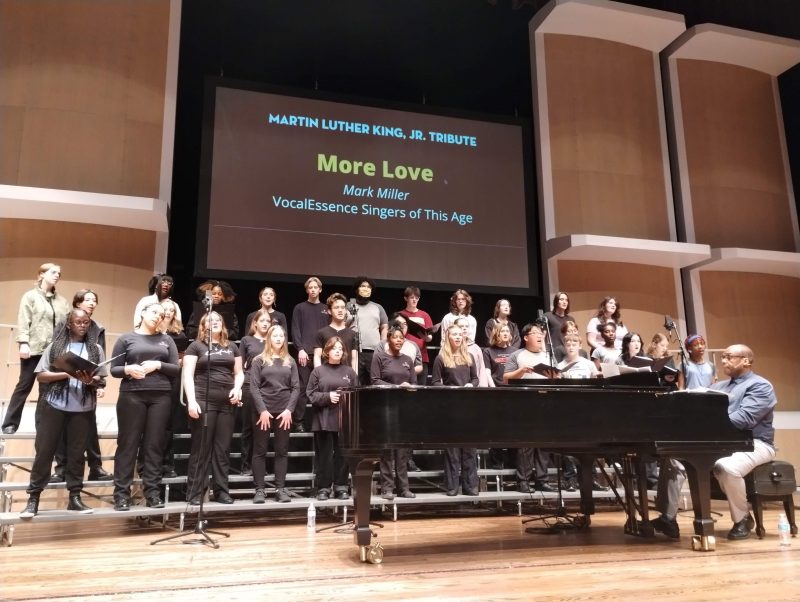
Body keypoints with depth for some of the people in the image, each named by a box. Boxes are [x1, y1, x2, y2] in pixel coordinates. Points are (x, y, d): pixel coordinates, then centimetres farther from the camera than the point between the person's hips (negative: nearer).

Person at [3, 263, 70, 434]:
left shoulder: (62, 301, 14)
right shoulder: (30, 296, 4)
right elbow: (23, 321, -4)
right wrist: (23, 343, -15)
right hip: (34, 349, -3)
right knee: (24, 386, 1)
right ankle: (10, 423, 10)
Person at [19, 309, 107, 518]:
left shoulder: (95, 349, 7)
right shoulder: (55, 346, 4)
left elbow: (101, 379, 4)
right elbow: (41, 375, -2)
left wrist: (90, 380, -19)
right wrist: (67, 373, -16)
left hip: (83, 409, 1)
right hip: (54, 406, -1)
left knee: (76, 452, 6)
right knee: (44, 450, 1)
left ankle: (74, 497, 13)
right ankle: (33, 498, 9)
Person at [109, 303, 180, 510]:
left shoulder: (166, 339, 13)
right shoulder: (126, 338, 8)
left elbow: (177, 369, 7)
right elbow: (114, 369, 5)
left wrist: (158, 365, -11)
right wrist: (128, 369, -16)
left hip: (161, 397, 2)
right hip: (132, 396, -2)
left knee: (155, 444, 2)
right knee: (128, 444, -1)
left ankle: (152, 492, 8)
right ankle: (121, 494, 4)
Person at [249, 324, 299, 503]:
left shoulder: (290, 361, 10)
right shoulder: (259, 360, 3)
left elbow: (296, 388, 5)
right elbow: (254, 387, -4)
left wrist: (289, 410, -7)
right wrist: (262, 410, -14)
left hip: (284, 411, 2)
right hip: (263, 411, -2)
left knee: (282, 451, 4)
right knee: (260, 451, 1)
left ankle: (280, 489, 9)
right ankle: (259, 489, 6)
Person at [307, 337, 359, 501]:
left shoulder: (350, 371, 10)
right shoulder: (318, 371, 5)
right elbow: (311, 394, 0)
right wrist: (328, 396, -14)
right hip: (324, 419, -1)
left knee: (342, 454, 5)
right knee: (324, 454, 2)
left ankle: (341, 487, 14)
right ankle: (323, 488, 10)